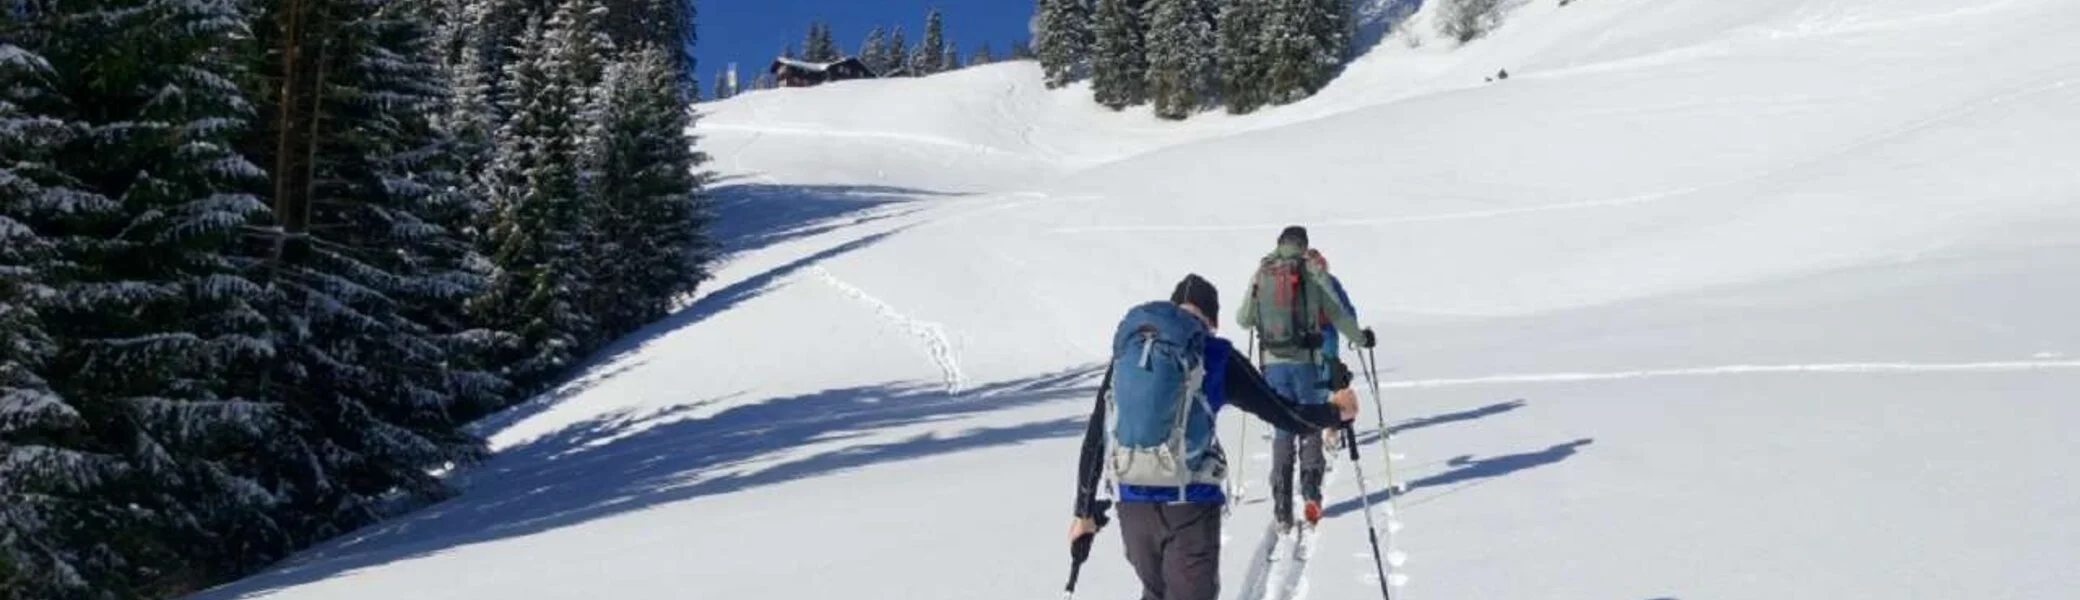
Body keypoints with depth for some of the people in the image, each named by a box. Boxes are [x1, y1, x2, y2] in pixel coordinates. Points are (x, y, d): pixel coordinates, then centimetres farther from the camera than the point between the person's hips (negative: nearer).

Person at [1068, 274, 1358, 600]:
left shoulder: (1127, 349, 10)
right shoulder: (1216, 355, -1)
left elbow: (1094, 438, 10)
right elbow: (1285, 414, 3)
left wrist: (1084, 511, 16)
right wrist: (1336, 413, 22)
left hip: (1131, 504, 4)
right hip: (1190, 505, -4)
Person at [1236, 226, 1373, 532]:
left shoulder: (1262, 274, 5)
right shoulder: (1314, 272, 0)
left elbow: (1243, 319, 11)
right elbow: (1338, 315, 2)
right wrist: (1361, 337, 18)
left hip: (1273, 362, 2)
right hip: (1307, 360, -2)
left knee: (1283, 430, 9)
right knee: (1309, 426, 12)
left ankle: (1282, 506, 3)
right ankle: (1310, 489, -4)